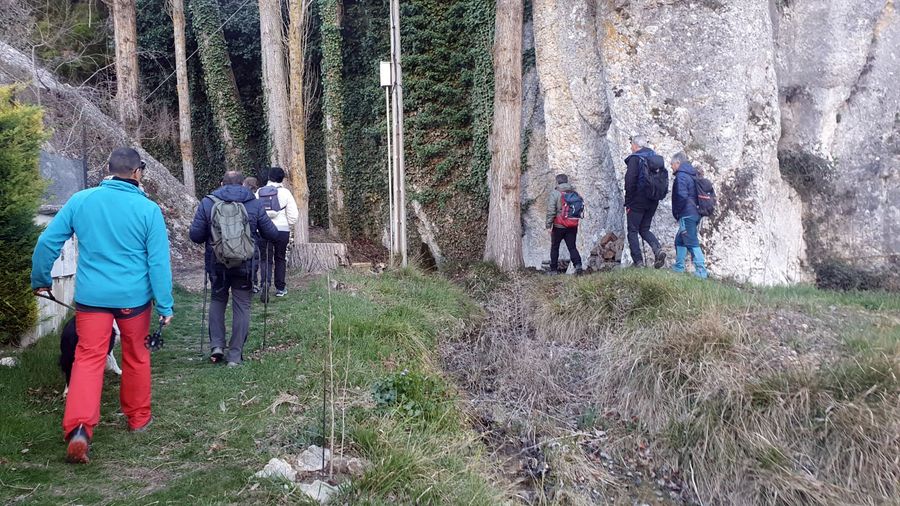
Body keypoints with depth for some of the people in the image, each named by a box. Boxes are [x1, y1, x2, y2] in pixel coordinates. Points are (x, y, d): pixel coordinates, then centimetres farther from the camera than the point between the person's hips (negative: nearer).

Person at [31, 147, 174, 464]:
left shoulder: (80, 200, -1)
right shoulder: (148, 209, -7)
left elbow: (47, 241, 3)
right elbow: (159, 261, -8)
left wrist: (40, 280, 18)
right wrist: (165, 306, -2)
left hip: (91, 296, 1)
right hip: (133, 297, -1)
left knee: (88, 359, 4)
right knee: (136, 357, 16)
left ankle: (79, 427, -14)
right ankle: (138, 418, 30)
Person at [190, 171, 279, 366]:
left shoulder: (207, 202, -2)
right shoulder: (254, 204, -2)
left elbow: (195, 236, -4)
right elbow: (272, 234, -1)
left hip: (217, 263, 1)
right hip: (245, 265, -1)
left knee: (217, 300, 22)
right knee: (242, 306, 8)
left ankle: (216, 345, 12)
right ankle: (235, 355, 9)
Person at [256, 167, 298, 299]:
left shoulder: (259, 192, 5)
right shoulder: (285, 192, -3)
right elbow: (293, 214, -6)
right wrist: (289, 226, 11)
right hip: (282, 230, -1)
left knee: (265, 259, 6)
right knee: (280, 259, 13)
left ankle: (266, 282, -19)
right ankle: (280, 288, 18)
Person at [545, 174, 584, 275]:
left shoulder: (555, 193, -10)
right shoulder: (575, 193, 5)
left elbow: (551, 211, -14)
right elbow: (581, 207, 11)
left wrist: (548, 225, -10)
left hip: (559, 226, -4)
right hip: (573, 226, 4)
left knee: (554, 247, 12)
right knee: (572, 247, 7)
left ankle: (553, 269, 16)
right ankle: (578, 264, -15)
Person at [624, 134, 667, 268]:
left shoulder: (635, 158, -10)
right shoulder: (656, 157, 11)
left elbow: (630, 181, -17)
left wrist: (628, 202, -10)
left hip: (637, 201, -7)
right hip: (653, 202, 7)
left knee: (632, 231, 2)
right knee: (644, 229, 17)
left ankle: (638, 261, -5)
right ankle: (658, 249, -7)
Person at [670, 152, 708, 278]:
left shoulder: (681, 176, -12)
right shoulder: (691, 175, 18)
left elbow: (681, 196, -23)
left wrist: (676, 211, -11)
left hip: (686, 215, -10)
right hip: (695, 214, 10)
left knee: (692, 242, -10)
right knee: (680, 240, 20)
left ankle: (701, 271, -12)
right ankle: (679, 267, 25)